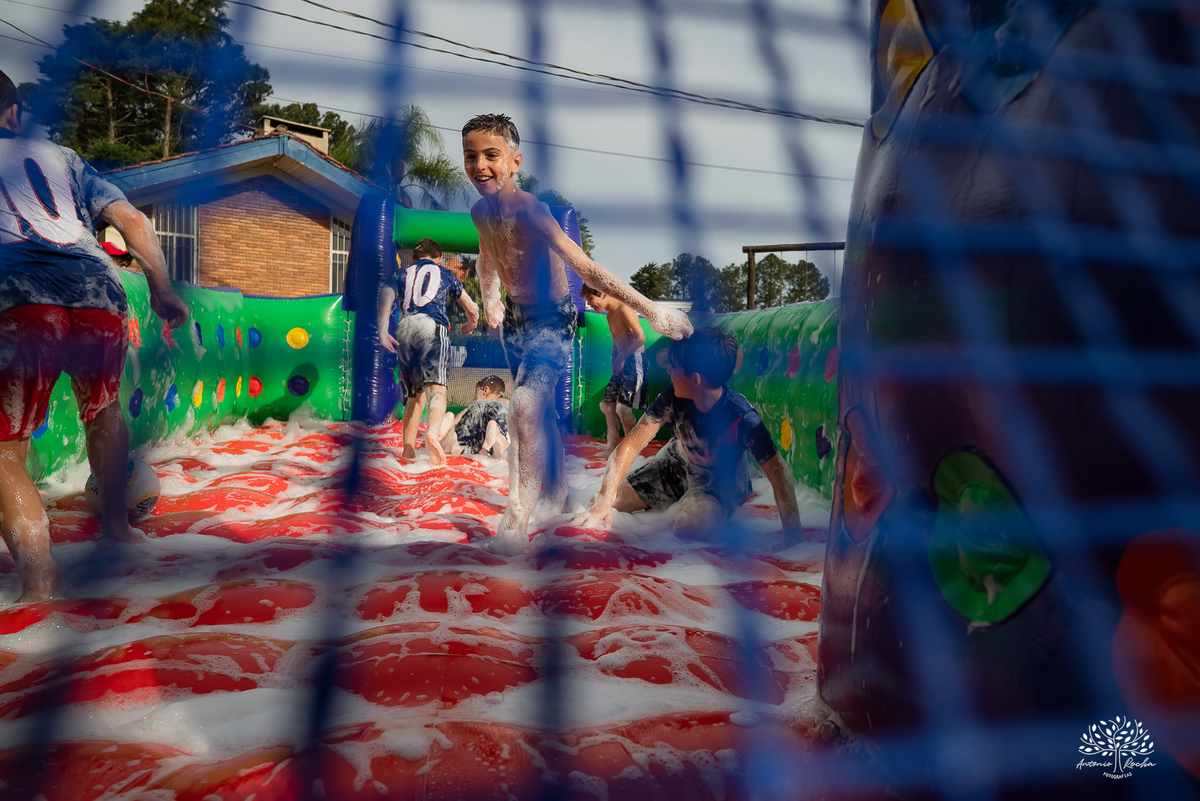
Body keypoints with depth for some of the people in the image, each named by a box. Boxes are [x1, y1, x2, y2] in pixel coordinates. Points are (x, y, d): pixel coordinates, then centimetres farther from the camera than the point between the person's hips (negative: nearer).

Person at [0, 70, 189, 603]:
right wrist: (162, 292, 24)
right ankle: (116, 524, 37)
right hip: (98, 294, 4)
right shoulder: (61, 158, 28)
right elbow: (133, 222, 20)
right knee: (103, 410, 29)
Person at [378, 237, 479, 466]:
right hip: (432, 326, -3)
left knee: (415, 395, 16)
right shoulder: (445, 274, 26)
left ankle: (408, 449, 12)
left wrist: (382, 331, -1)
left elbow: (386, 296, 5)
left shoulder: (400, 273, 27)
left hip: (404, 329, 3)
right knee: (437, 389, -19)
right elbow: (472, 309, 33)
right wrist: (470, 326, 54)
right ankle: (432, 432, -47)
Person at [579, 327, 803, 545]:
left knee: (688, 525, -33)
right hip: (677, 462, 4)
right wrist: (603, 501, -31)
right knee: (616, 500, -2)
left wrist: (792, 536, -40)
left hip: (721, 481, -4)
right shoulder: (674, 397, -24)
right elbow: (631, 444, -24)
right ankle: (684, 498, 20)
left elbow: (777, 470, -34)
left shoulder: (742, 417, -35)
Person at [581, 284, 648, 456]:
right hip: (622, 364, 10)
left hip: (634, 361, -10)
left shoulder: (623, 309, -14)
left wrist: (622, 358, -15)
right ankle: (612, 447, 21)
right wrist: (615, 361, 9)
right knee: (606, 403, 11)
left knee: (623, 407, -13)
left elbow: (641, 338, -20)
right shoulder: (609, 315, 17)